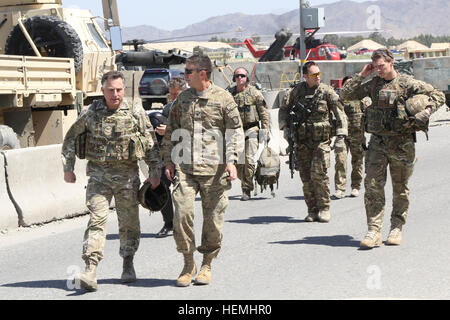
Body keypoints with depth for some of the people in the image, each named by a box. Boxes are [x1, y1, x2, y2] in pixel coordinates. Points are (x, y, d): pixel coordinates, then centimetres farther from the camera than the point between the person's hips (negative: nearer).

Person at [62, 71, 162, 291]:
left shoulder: (136, 112, 1)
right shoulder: (90, 114, 1)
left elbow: (150, 143, 6)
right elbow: (70, 139, 11)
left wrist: (155, 171, 2)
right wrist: (68, 168, 6)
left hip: (127, 174, 1)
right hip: (99, 174, -1)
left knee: (129, 221, 8)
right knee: (97, 219, -11)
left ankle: (128, 265, 26)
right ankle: (90, 270, -17)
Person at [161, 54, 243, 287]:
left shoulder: (223, 98, 1)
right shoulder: (182, 99, 13)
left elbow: (235, 132, 0)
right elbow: (171, 132, 18)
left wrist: (231, 160, -11)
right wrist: (168, 160, 11)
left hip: (214, 169, -2)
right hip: (184, 168, 3)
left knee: (213, 218, 2)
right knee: (182, 212, -11)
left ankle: (207, 264, 19)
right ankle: (188, 264, 4)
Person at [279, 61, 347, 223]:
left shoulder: (327, 91, 0)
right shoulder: (296, 91, 5)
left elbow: (339, 111, 2)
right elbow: (284, 108, 17)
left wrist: (341, 130, -8)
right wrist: (284, 123, 1)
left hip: (321, 141, -3)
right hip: (302, 141, 3)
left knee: (318, 174, -13)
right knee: (306, 177, 2)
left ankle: (324, 208, 0)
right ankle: (312, 211, 11)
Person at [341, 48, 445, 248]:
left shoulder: (407, 84, -3)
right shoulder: (373, 84, 8)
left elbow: (438, 96, 0)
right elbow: (347, 94, 10)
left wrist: (426, 112, -17)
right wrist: (362, 76, 2)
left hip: (401, 142, -3)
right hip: (377, 141, 3)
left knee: (400, 188, 8)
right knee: (372, 185, -8)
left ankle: (396, 228, 21)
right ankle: (374, 231, -7)